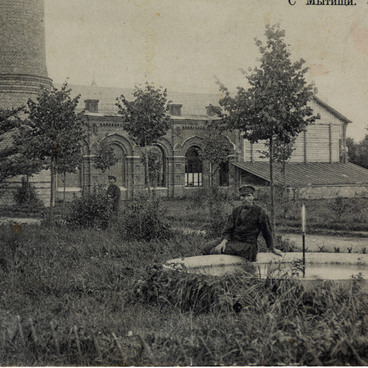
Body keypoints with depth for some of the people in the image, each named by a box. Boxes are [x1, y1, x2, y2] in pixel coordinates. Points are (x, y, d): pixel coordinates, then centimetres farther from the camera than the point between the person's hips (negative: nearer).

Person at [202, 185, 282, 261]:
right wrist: (224, 242, -15)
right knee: (206, 249, -8)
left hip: (247, 245, -6)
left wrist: (272, 249, 10)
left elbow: (267, 231, 2)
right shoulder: (236, 210, 10)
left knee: (214, 251, -24)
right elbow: (228, 228, 5)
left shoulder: (259, 211, -6)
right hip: (233, 240, 6)